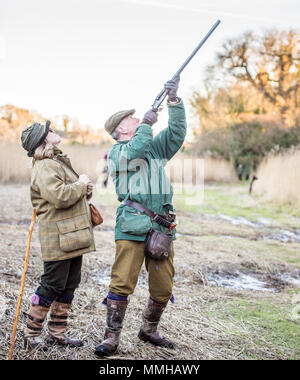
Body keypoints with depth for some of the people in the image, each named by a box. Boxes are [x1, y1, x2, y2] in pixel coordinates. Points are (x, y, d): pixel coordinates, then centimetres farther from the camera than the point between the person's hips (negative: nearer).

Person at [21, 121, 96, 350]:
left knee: (69, 286, 13)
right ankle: (31, 334, 13)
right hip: (58, 239, -10)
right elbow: (59, 196, -28)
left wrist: (86, 189, 4)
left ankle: (58, 333, 24)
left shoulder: (59, 162, 19)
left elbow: (74, 193, 26)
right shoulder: (44, 167, -14)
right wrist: (81, 185, -12)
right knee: (52, 286, -2)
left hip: (73, 236, 10)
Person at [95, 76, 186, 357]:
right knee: (122, 283, -10)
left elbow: (177, 132, 10)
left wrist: (174, 101, -1)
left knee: (163, 288, 9)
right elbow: (134, 152, -18)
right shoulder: (116, 152, 4)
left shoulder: (156, 147, 21)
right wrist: (146, 124, -5)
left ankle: (149, 330, 27)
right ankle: (111, 338, 1)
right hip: (132, 227, -5)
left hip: (162, 227, 5)